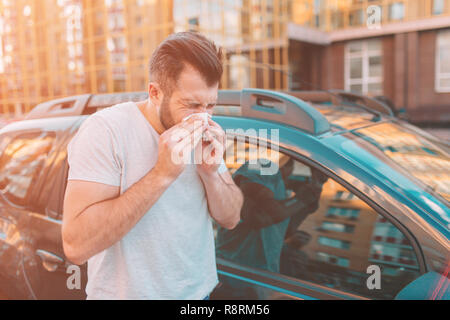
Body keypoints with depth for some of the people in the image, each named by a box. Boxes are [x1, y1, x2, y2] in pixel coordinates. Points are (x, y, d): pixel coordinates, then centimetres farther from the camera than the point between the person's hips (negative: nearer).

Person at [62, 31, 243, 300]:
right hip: (127, 292, -5)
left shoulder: (205, 135, -3)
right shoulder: (106, 130, -20)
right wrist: (162, 173, -30)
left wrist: (211, 172, -19)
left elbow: (231, 219, 0)